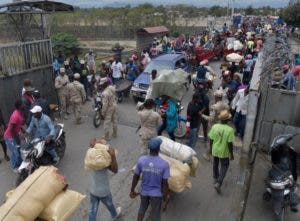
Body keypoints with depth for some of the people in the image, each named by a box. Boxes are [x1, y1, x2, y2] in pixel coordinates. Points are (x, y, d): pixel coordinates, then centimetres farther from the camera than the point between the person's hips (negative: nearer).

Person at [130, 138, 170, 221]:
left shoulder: (141, 160, -19)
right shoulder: (164, 164, -25)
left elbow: (136, 177, -8)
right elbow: (165, 184, -18)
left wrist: (132, 190, 8)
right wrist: (165, 199, -4)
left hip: (144, 191, 2)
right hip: (157, 194, -2)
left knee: (142, 208, 29)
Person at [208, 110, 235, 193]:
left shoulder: (214, 127, -14)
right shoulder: (230, 130, -22)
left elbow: (211, 140, -6)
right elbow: (230, 144, -18)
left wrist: (211, 148, 11)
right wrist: (231, 154, -4)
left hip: (215, 150, 3)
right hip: (224, 152, -3)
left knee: (215, 164, 25)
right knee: (224, 166, 14)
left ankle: (215, 179, 44)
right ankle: (218, 183, 3)